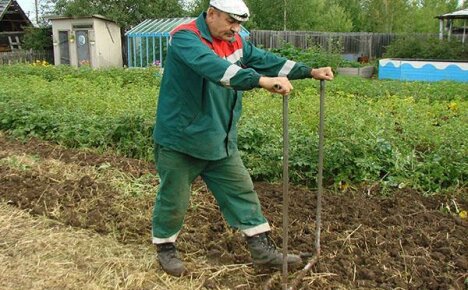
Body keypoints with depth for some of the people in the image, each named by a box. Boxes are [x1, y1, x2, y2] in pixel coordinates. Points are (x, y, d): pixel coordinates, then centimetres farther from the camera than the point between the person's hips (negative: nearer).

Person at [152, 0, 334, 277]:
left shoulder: (234, 42, 6)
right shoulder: (185, 38, -21)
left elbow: (264, 58, 7)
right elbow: (214, 67, -38)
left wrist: (309, 71, 0)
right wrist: (262, 81, -49)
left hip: (220, 140, 7)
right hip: (180, 138, -7)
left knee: (241, 191, 9)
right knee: (174, 198, 8)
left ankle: (263, 249, 19)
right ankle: (165, 247, 31)